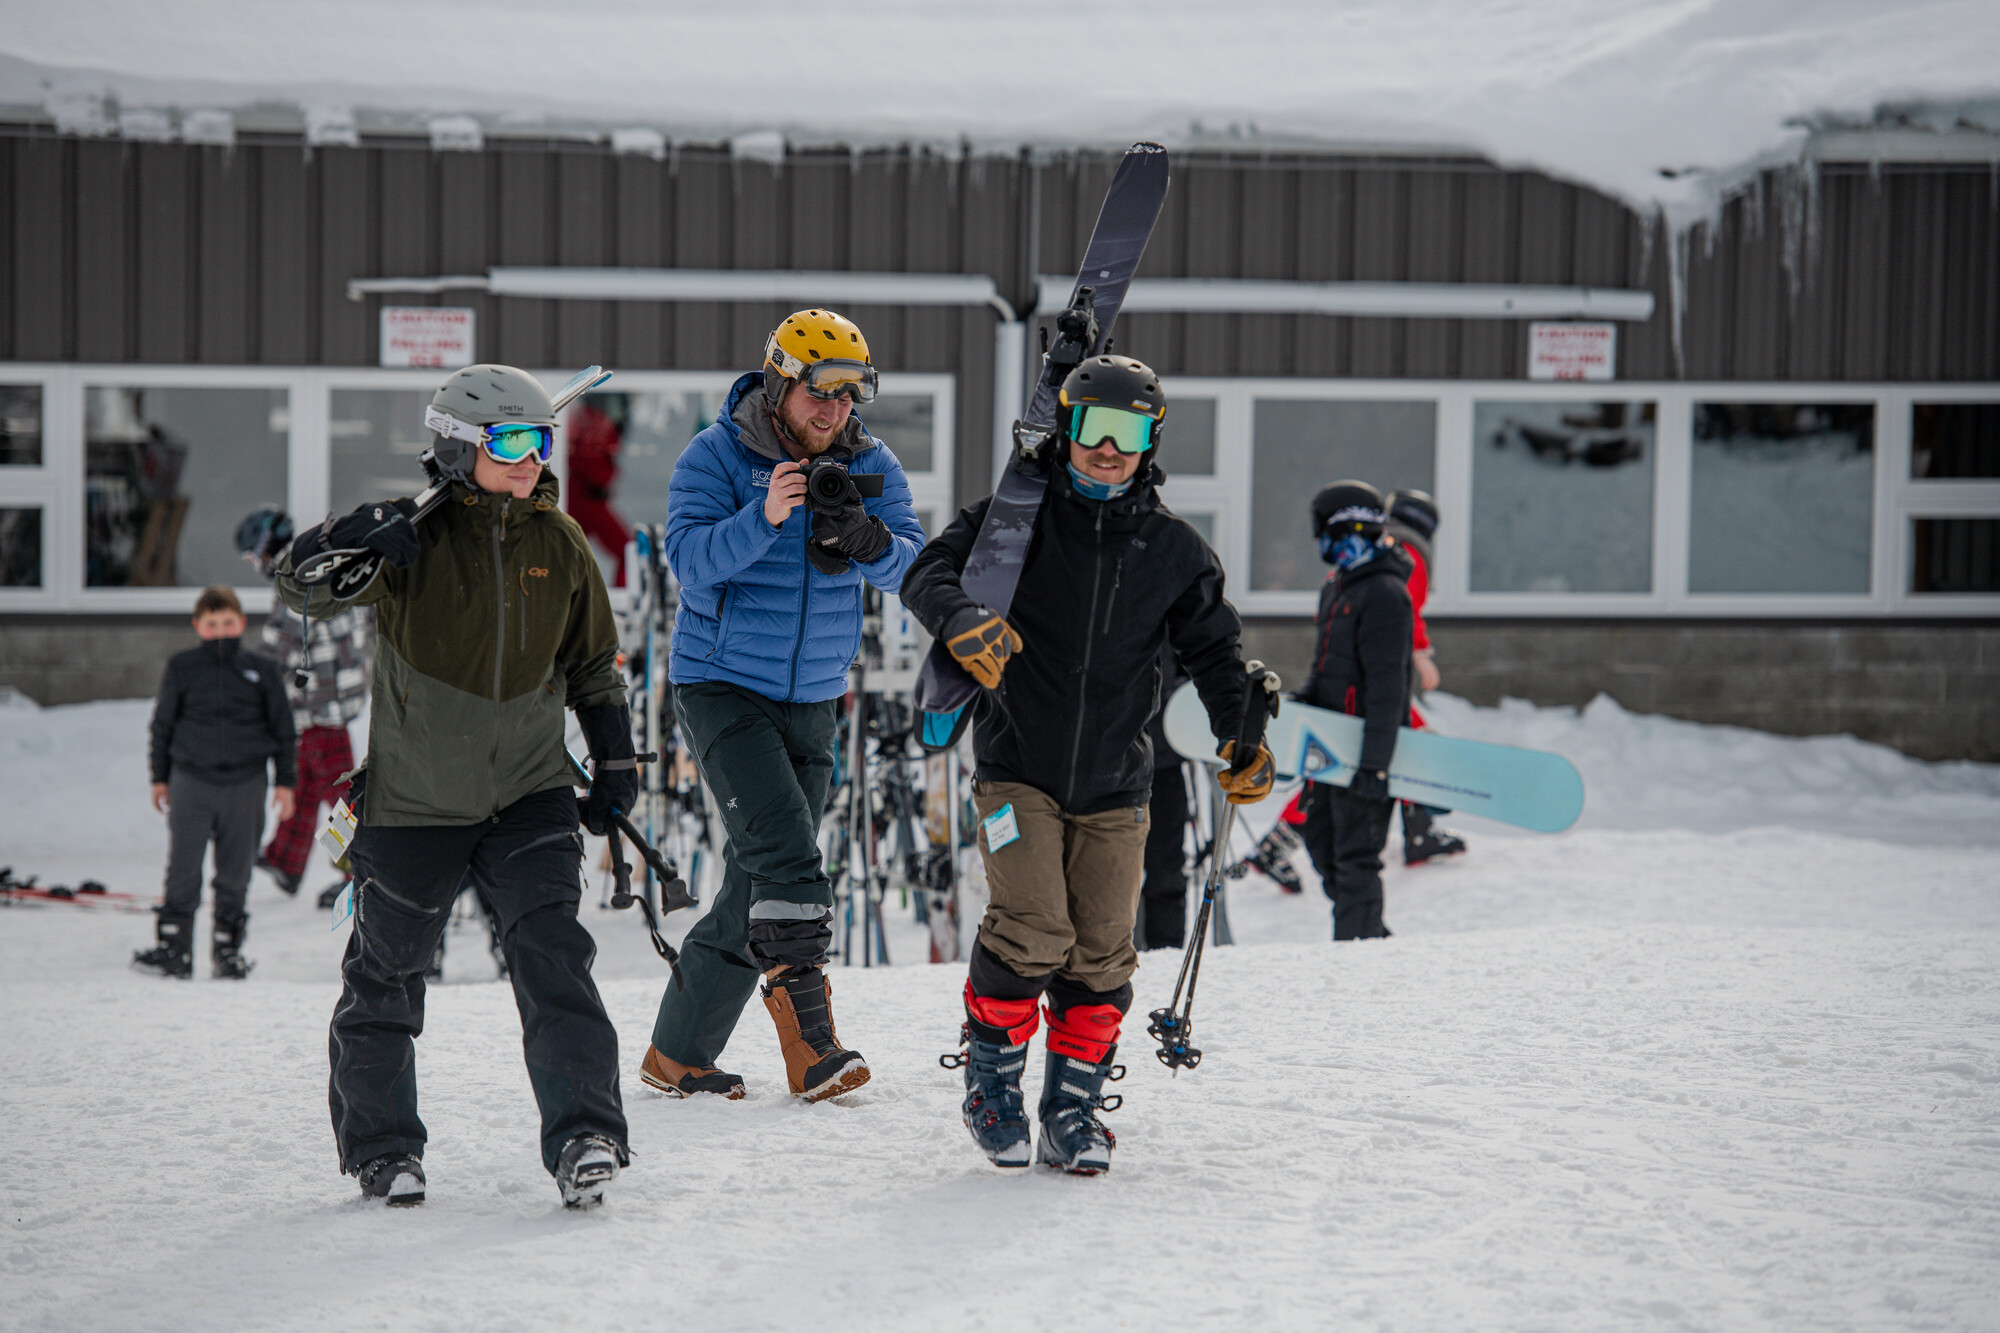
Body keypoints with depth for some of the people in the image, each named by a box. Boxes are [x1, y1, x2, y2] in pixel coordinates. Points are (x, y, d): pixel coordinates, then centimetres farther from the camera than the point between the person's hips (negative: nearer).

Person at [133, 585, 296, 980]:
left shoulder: (262, 670, 5)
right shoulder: (182, 669, 3)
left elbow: (282, 728, 11)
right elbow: (162, 723, 11)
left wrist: (285, 781, 8)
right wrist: (159, 778, 10)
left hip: (245, 784, 1)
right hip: (191, 780, -1)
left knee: (235, 872, 5)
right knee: (183, 868, -4)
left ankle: (227, 946, 15)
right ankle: (173, 947, -1)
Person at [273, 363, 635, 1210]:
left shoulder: (559, 545, 3)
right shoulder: (413, 538, -10)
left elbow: (594, 666, 14)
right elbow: (301, 590, -16)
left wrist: (615, 765, 10)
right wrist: (347, 539, -36)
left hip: (528, 794, 2)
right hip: (413, 799, -2)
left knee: (552, 956, -13)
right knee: (387, 976, 8)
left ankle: (583, 1135, -15)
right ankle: (379, 1145, 24)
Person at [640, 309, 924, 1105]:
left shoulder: (869, 465, 2)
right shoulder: (716, 457, -10)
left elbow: (908, 563, -8)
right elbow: (689, 559, -21)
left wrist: (866, 542, -30)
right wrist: (764, 518, -36)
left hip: (812, 698, 6)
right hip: (721, 683, -6)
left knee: (759, 882, 8)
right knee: (785, 848, -23)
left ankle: (679, 1054, 18)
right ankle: (807, 1035, -26)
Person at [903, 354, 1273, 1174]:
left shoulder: (1174, 551, 6)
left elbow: (1213, 650, 12)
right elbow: (929, 574, -9)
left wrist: (1241, 737, -4)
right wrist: (963, 620, -31)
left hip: (1115, 785, 3)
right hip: (1018, 768, -3)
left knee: (1101, 954, 1)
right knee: (1032, 931, -16)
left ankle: (1074, 1109, 15)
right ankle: (991, 1079, 6)